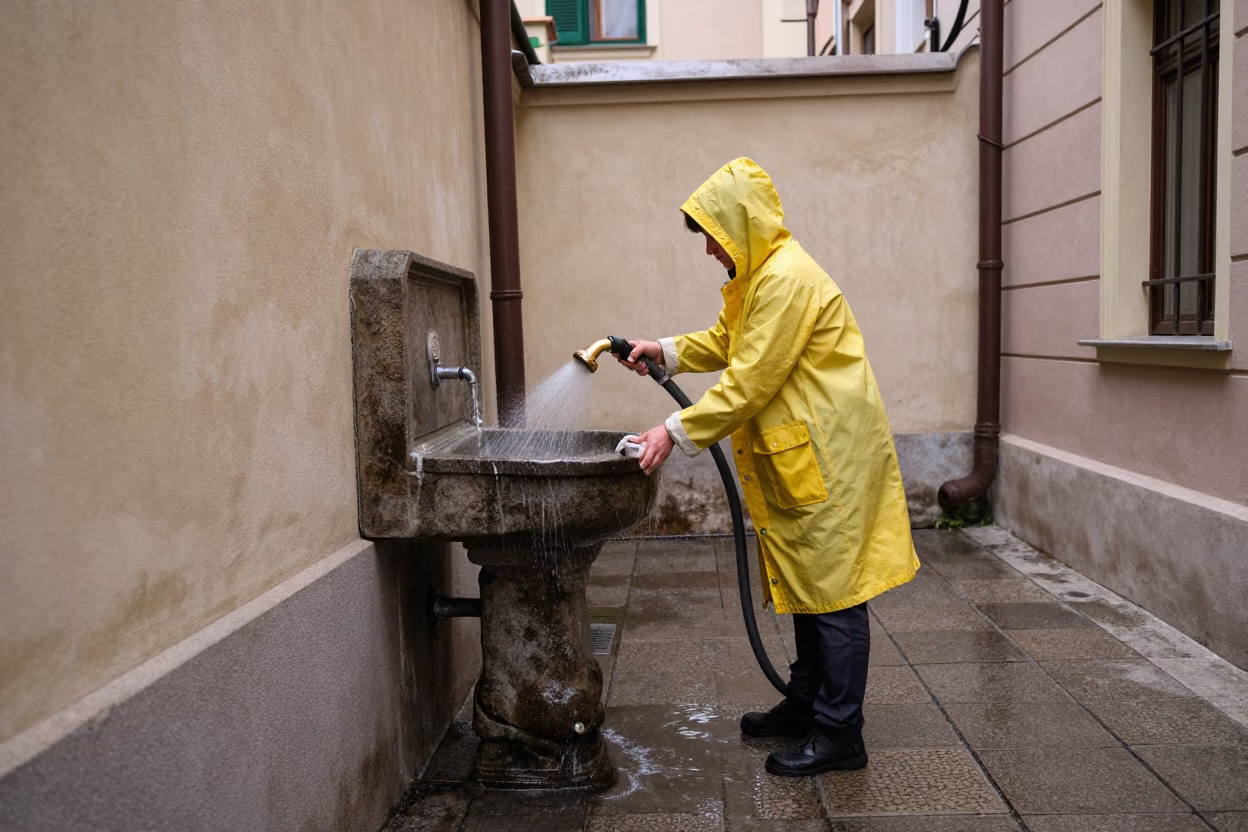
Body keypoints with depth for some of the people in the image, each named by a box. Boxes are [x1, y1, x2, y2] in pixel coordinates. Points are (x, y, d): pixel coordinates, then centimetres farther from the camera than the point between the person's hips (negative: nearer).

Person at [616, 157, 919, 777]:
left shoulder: (787, 279, -19)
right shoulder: (760, 277, 15)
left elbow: (749, 384, -23)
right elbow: (724, 342, 27)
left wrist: (676, 432, -20)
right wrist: (663, 351, 12)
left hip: (828, 457, -11)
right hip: (802, 455, 11)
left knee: (831, 591, -3)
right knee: (807, 582, 17)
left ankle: (840, 735, 7)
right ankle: (806, 704, 30)